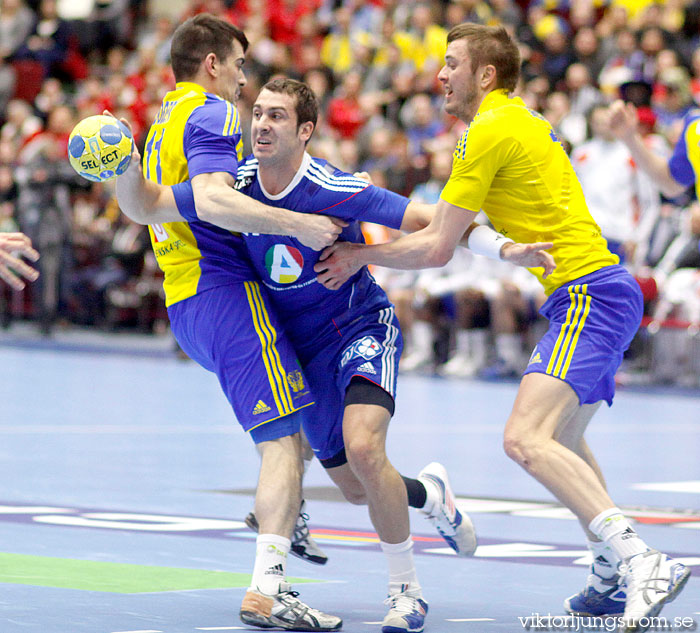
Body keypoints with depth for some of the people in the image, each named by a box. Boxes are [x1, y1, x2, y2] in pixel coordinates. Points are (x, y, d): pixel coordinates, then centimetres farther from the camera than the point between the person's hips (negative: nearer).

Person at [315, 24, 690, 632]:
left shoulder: (492, 130, -9)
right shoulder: (520, 122, 22)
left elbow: (437, 249, -8)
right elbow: (447, 226, 27)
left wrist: (360, 256, 6)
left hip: (589, 293, -11)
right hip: (604, 291, 11)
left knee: (525, 438, -23)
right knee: (564, 438, 25)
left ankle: (641, 561, -33)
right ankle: (612, 577, 29)